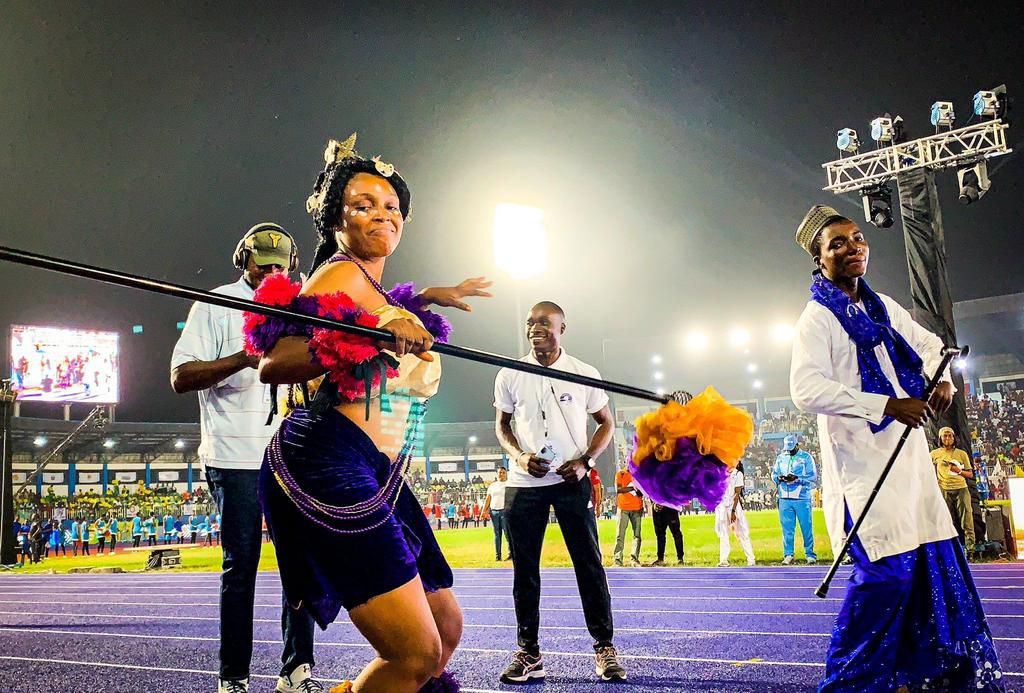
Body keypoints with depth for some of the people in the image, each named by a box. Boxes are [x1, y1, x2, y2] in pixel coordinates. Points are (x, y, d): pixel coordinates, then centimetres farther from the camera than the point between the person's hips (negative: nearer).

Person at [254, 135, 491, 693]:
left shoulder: (376, 289, 19)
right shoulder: (342, 273, -6)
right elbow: (271, 365, -19)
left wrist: (426, 300, 42)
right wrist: (371, 336, -31)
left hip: (377, 476, 10)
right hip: (329, 468, -10)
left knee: (446, 627, 14)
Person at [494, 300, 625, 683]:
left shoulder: (584, 374, -3)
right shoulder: (509, 376, 1)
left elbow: (606, 423, 7)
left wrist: (585, 462, -8)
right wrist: (519, 456, -6)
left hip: (572, 480, -1)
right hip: (523, 483, 2)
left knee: (589, 564, -1)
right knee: (524, 569, 5)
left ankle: (605, 648, 12)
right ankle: (528, 653, 16)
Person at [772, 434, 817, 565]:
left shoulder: (806, 457, 0)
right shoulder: (780, 457, 13)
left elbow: (813, 476, -6)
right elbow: (773, 474, 14)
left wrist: (797, 478, -20)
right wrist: (779, 478, -9)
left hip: (802, 498, -3)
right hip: (785, 498, 3)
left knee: (806, 527, 2)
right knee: (787, 528, 5)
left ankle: (810, 554, 13)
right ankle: (788, 555, 12)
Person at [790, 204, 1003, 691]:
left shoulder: (882, 307, 14)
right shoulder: (818, 318, -9)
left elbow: (928, 345, 27)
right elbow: (806, 390, -21)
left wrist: (941, 379, 4)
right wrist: (888, 405, -24)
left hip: (910, 455, 8)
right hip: (864, 463, -8)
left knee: (936, 560, 11)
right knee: (887, 570, -10)